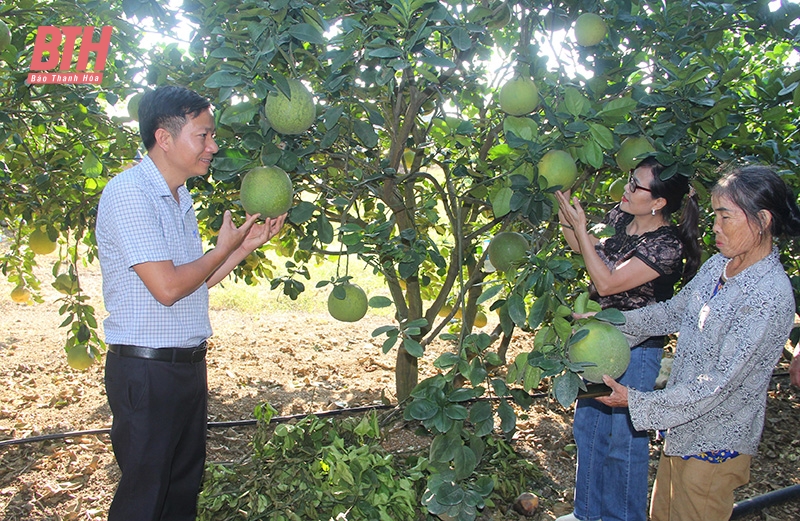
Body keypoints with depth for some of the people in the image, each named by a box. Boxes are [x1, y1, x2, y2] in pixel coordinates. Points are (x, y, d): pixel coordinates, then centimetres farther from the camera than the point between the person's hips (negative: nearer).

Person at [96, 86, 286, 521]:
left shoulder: (180, 198, 14)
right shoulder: (128, 192, -15)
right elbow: (167, 287, -21)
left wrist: (248, 244, 6)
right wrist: (223, 248, -8)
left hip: (189, 366, 9)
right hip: (146, 370, -8)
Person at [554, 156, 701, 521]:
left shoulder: (667, 246, -24)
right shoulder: (620, 218, -3)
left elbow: (606, 283, -25)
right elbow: (580, 246, 11)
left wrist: (579, 227, -24)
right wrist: (563, 204, -4)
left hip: (635, 351, -8)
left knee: (624, 439, 9)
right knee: (587, 427, 20)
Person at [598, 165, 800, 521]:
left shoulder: (769, 298, -27)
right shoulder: (719, 265, -2)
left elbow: (718, 384, -27)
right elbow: (674, 312, 11)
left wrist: (637, 401, -23)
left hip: (714, 443, -7)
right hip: (683, 426, 7)